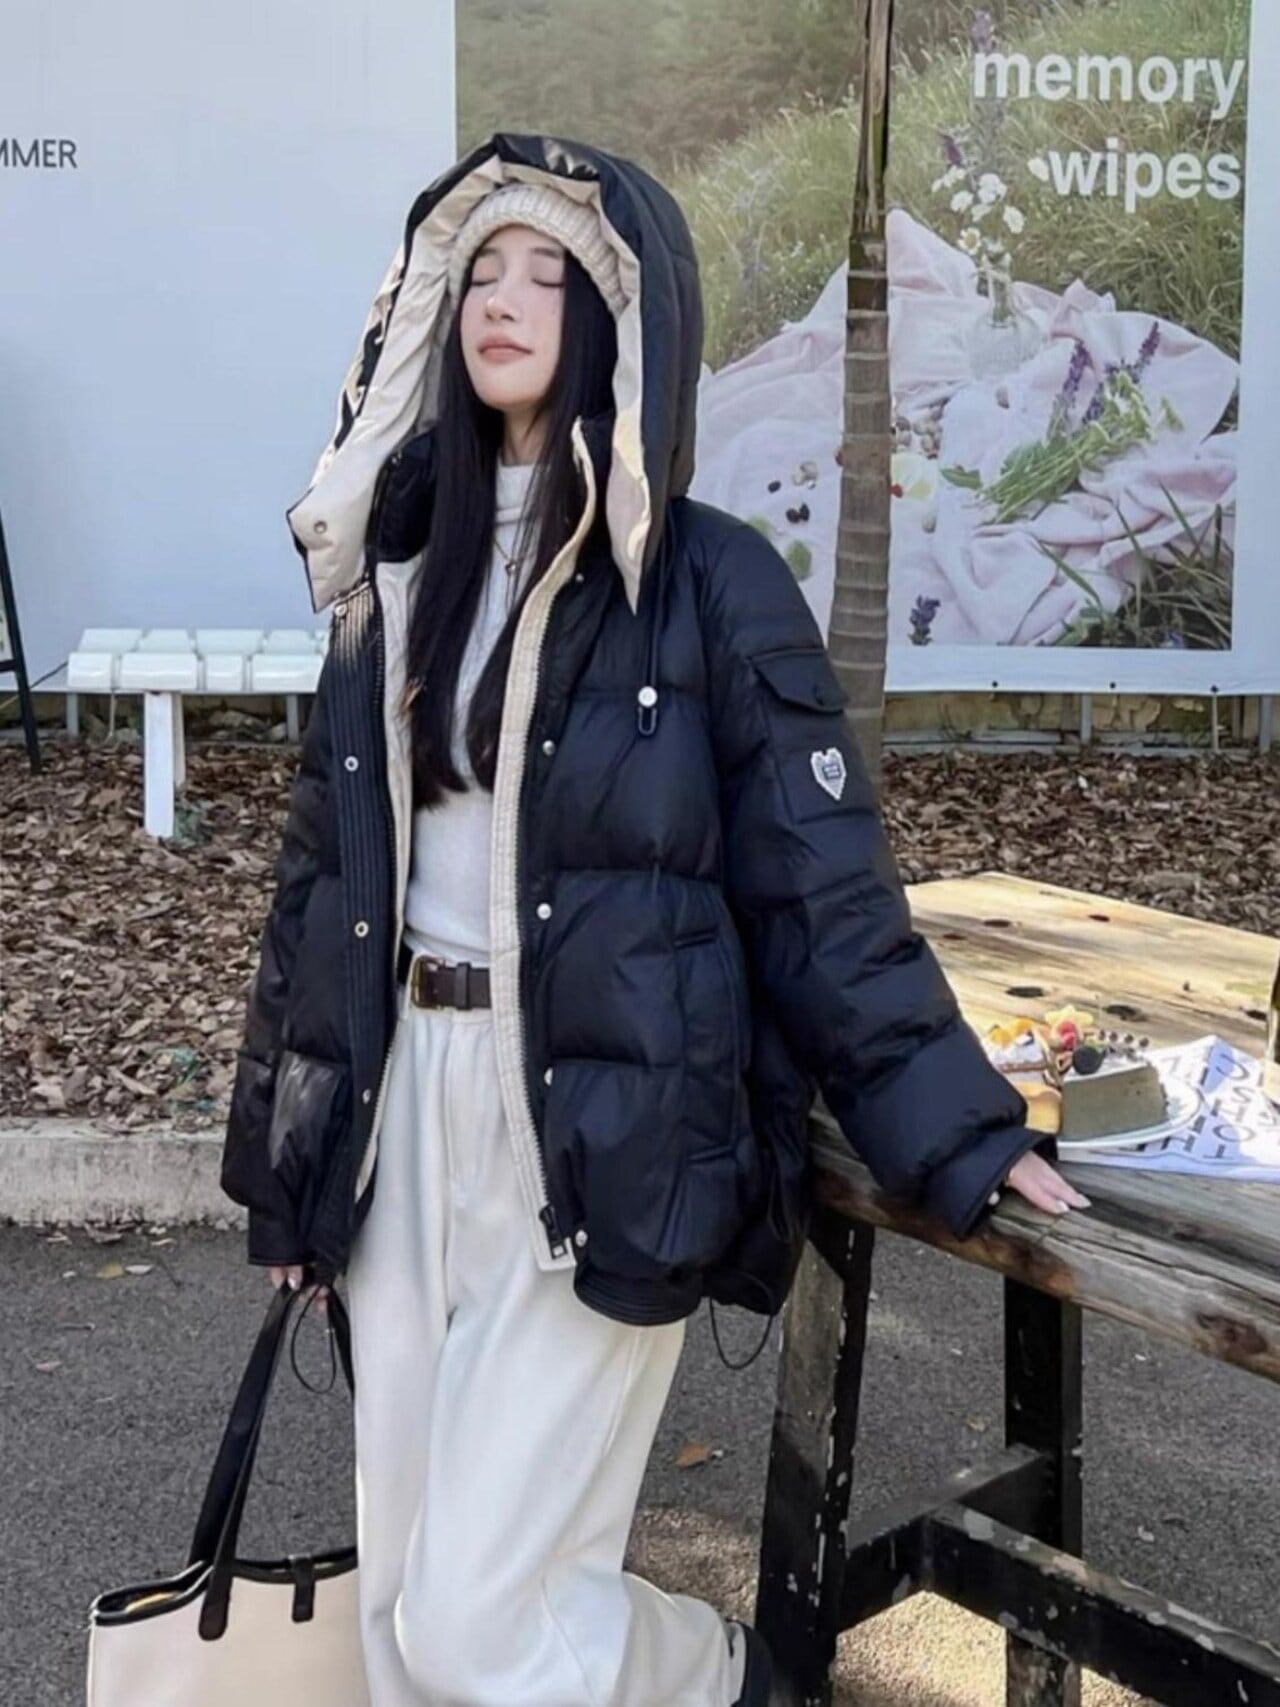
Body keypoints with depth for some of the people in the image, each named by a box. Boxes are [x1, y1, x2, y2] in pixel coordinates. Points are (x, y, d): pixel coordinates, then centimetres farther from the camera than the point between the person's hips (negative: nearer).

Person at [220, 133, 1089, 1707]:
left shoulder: (710, 584, -6)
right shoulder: (397, 563, 9)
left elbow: (819, 891, -5)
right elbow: (320, 865, 12)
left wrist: (957, 1134, -9)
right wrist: (290, 1162, 14)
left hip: (601, 1136, -5)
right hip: (404, 1108, 6)